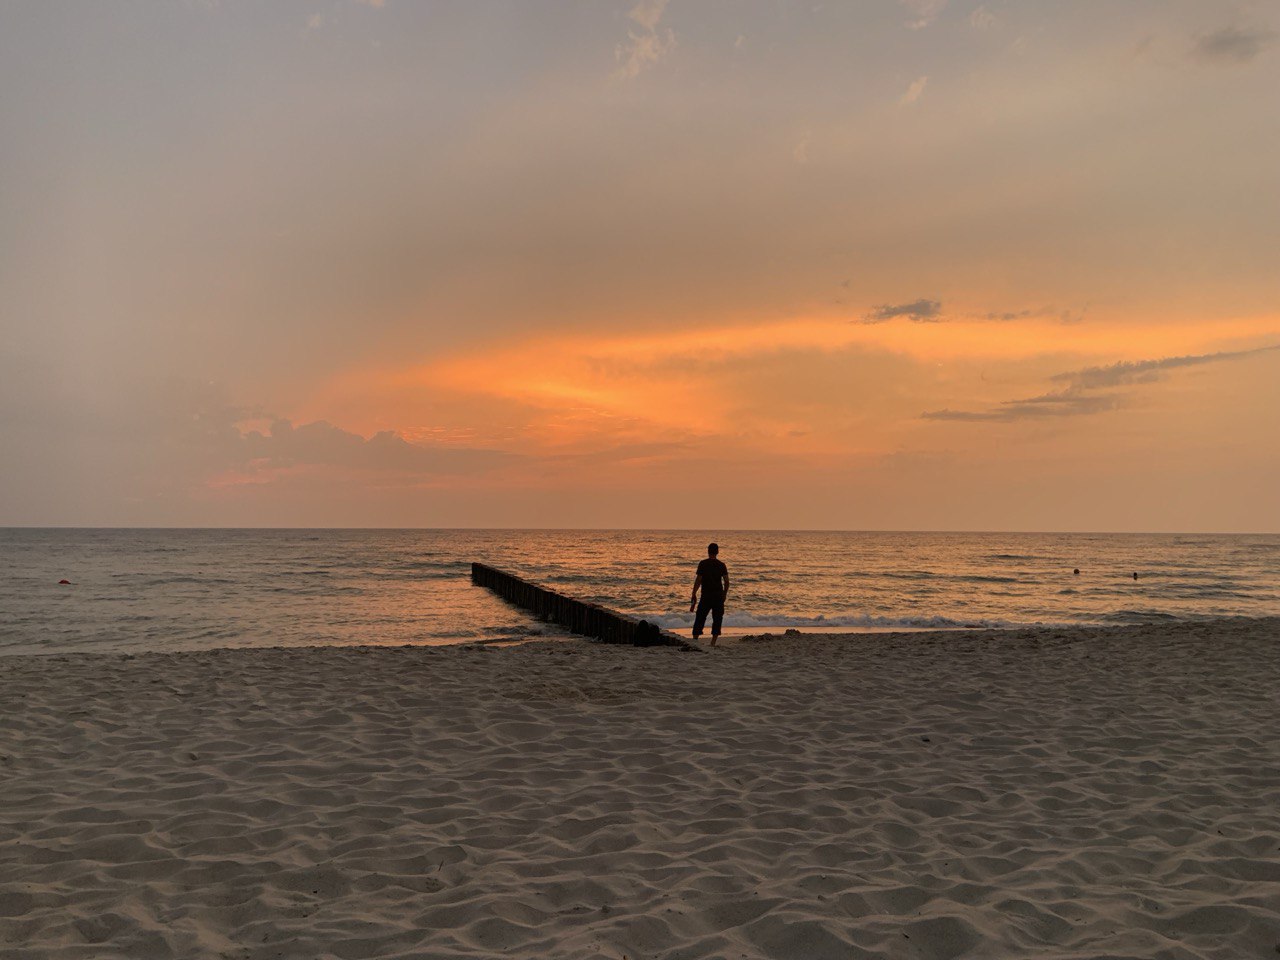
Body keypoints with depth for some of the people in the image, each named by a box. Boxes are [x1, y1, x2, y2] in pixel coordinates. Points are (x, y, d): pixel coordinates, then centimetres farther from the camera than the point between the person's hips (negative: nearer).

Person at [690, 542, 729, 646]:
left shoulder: (703, 564, -4)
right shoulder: (721, 565, 3)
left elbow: (698, 580, -8)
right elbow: (726, 581, 1)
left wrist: (694, 595, -2)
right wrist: (724, 594, 14)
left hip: (706, 595, -2)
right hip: (719, 596, 2)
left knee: (700, 618, 7)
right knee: (717, 619, 7)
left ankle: (695, 640, 5)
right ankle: (713, 642, 2)